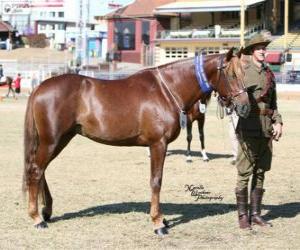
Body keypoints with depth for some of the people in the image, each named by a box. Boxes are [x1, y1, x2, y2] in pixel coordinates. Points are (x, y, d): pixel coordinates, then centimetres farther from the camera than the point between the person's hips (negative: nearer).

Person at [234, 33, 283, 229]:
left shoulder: (269, 73, 13)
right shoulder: (243, 72, -6)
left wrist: (278, 122, 7)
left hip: (266, 128, 6)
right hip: (249, 127, -6)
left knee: (260, 172, 11)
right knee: (244, 173, -2)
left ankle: (255, 213, 18)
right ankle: (243, 215, 5)